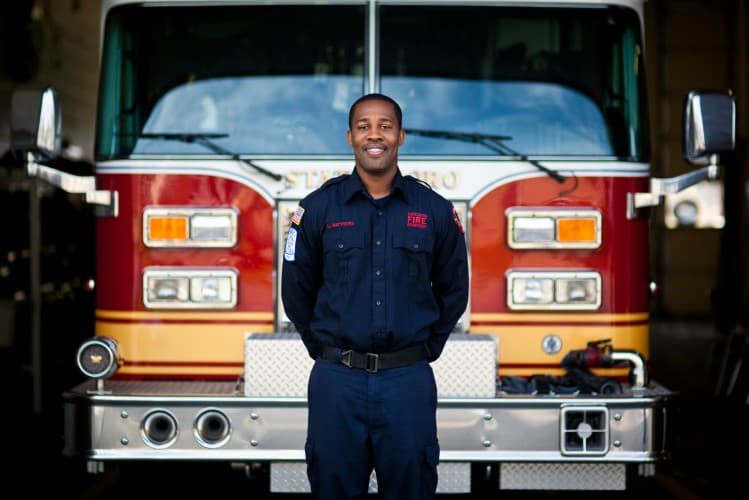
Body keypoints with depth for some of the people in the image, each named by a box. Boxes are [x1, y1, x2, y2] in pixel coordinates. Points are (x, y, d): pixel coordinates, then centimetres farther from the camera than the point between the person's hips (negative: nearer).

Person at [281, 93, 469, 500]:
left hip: (408, 379, 0)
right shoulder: (319, 207, 1)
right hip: (336, 379, 0)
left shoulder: (434, 210, 2)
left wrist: (426, 348, 11)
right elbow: (297, 290, 10)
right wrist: (324, 349, 10)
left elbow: (453, 290, 13)